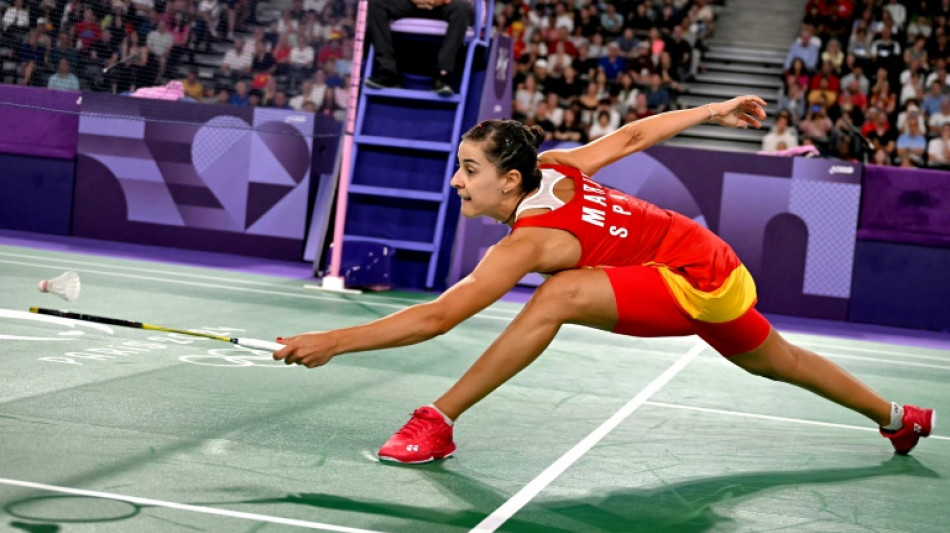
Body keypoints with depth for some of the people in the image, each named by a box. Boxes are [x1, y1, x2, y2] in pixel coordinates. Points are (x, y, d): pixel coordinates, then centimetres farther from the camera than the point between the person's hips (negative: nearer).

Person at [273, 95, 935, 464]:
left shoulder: (531, 239, -27)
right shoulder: (552, 167, -6)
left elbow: (438, 316, -34)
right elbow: (630, 135, 5)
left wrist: (335, 340, -35)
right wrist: (713, 111, 18)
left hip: (697, 282, -10)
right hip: (718, 268, 10)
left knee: (558, 296, -29)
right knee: (777, 361, 33)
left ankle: (437, 423, -25)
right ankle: (899, 417, 54)